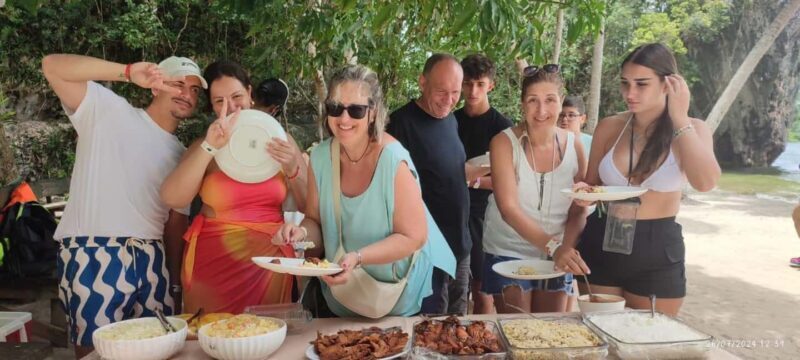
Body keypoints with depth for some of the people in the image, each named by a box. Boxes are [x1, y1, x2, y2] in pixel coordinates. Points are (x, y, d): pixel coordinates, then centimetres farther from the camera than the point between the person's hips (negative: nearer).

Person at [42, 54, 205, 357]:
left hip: (151, 262, 5)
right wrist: (128, 72, -16)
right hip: (93, 257, -5)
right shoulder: (108, 110, 4)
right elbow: (52, 66, -7)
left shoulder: (182, 156, 18)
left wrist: (174, 279, 10)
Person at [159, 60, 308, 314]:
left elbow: (310, 205, 1)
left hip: (268, 261, 1)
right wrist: (210, 147, -25)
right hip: (214, 264, 0)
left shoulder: (278, 141, 3)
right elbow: (172, 198, -16)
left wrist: (292, 169, -18)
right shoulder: (203, 148, 2)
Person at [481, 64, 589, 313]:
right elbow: (509, 208, -24)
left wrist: (565, 249, -19)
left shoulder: (574, 146, -5)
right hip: (509, 254, -3)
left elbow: (578, 211, -1)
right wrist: (552, 246, -35)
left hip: (558, 255, 3)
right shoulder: (504, 143, -14)